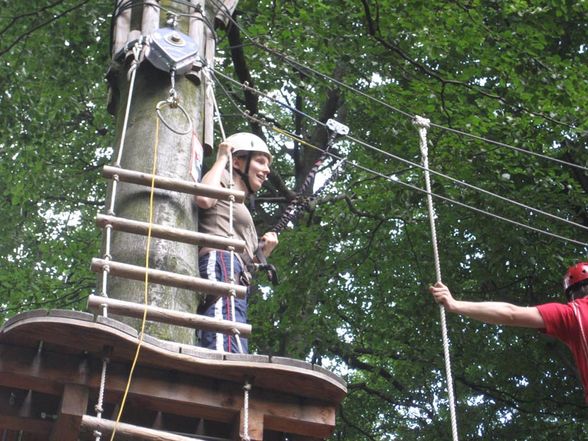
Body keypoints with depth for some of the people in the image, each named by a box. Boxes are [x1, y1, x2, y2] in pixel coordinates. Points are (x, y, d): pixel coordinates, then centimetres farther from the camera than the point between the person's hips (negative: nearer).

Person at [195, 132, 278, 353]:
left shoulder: (239, 206, 40)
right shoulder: (223, 178, 18)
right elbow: (204, 198, -9)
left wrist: (263, 253, 16)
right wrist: (222, 158, 5)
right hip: (219, 263, -8)